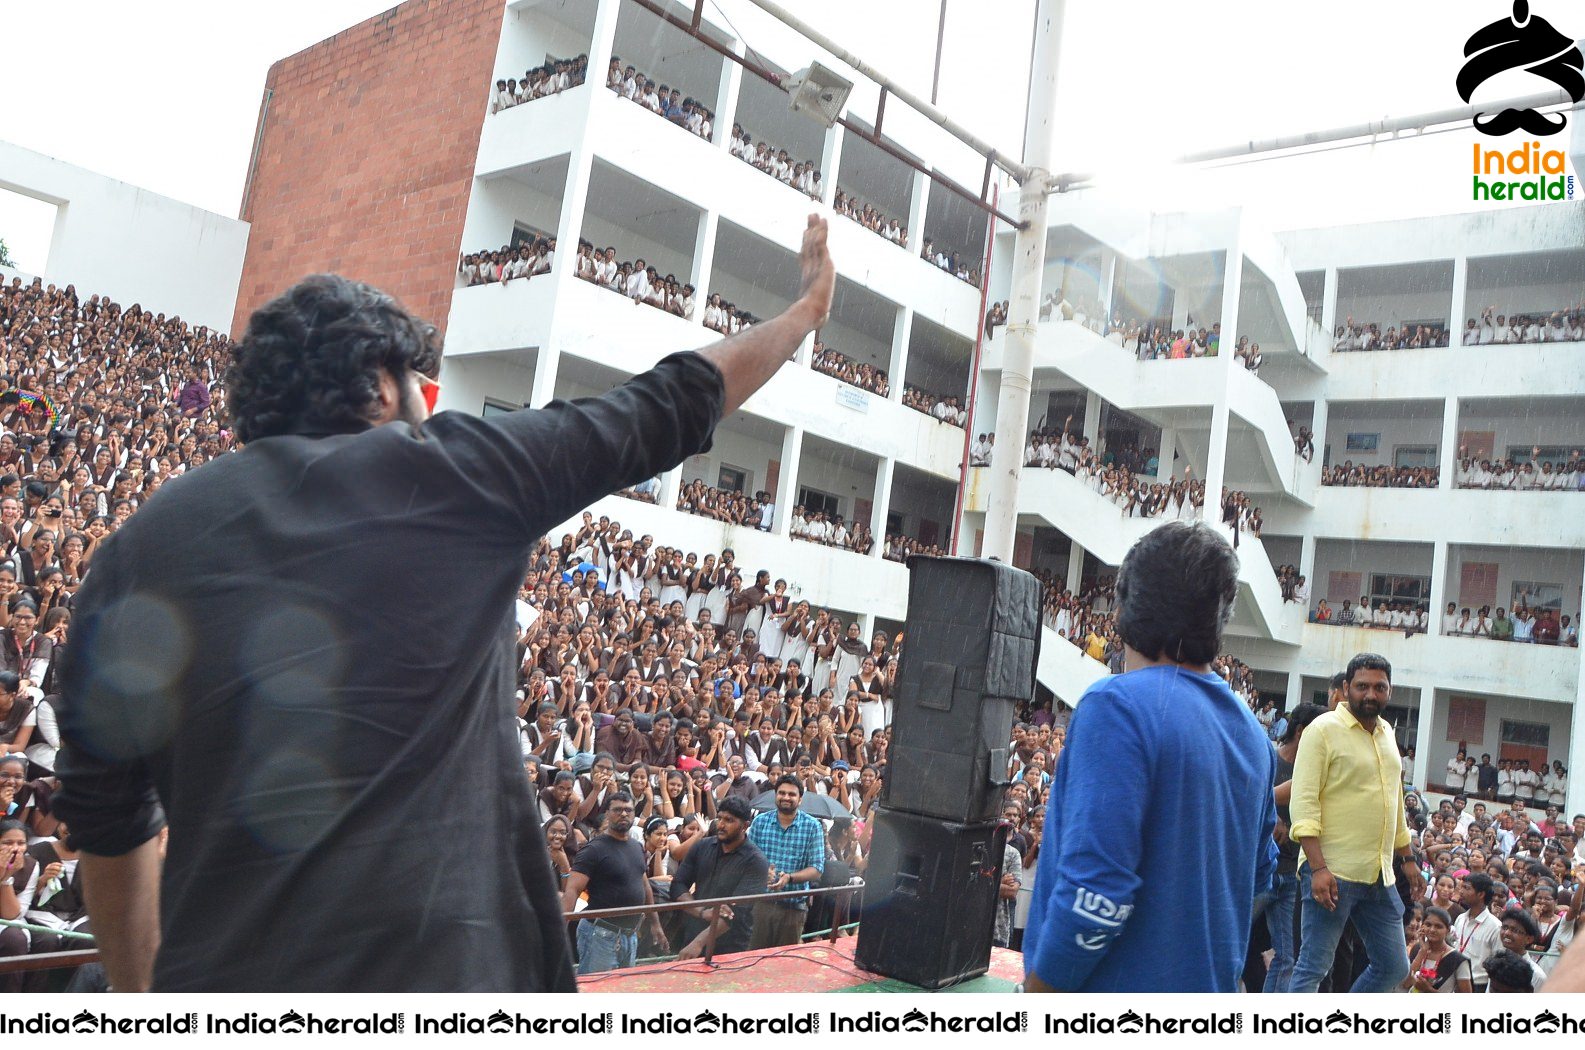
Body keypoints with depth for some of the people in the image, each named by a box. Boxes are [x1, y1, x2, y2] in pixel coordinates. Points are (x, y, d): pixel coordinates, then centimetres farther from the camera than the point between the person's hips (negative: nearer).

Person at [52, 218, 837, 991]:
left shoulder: (135, 549, 7)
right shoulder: (449, 472, -3)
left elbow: (105, 825, 13)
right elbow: (672, 406, 9)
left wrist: (139, 989, 26)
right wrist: (806, 308, 24)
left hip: (217, 978, 4)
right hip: (445, 964, -3)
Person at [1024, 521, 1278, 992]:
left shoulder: (1118, 707, -20)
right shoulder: (1250, 730, 6)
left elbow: (1095, 893, -26)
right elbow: (1259, 874, 17)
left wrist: (1035, 996, -16)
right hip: (1211, 988, 8)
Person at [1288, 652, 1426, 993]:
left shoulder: (1386, 732, 14)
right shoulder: (1324, 729, -9)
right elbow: (1303, 803, -15)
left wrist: (1408, 859, 21)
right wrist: (1318, 868, -22)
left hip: (1380, 876, 8)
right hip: (1332, 873, -8)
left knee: (1394, 968, 13)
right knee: (1312, 970, -4)